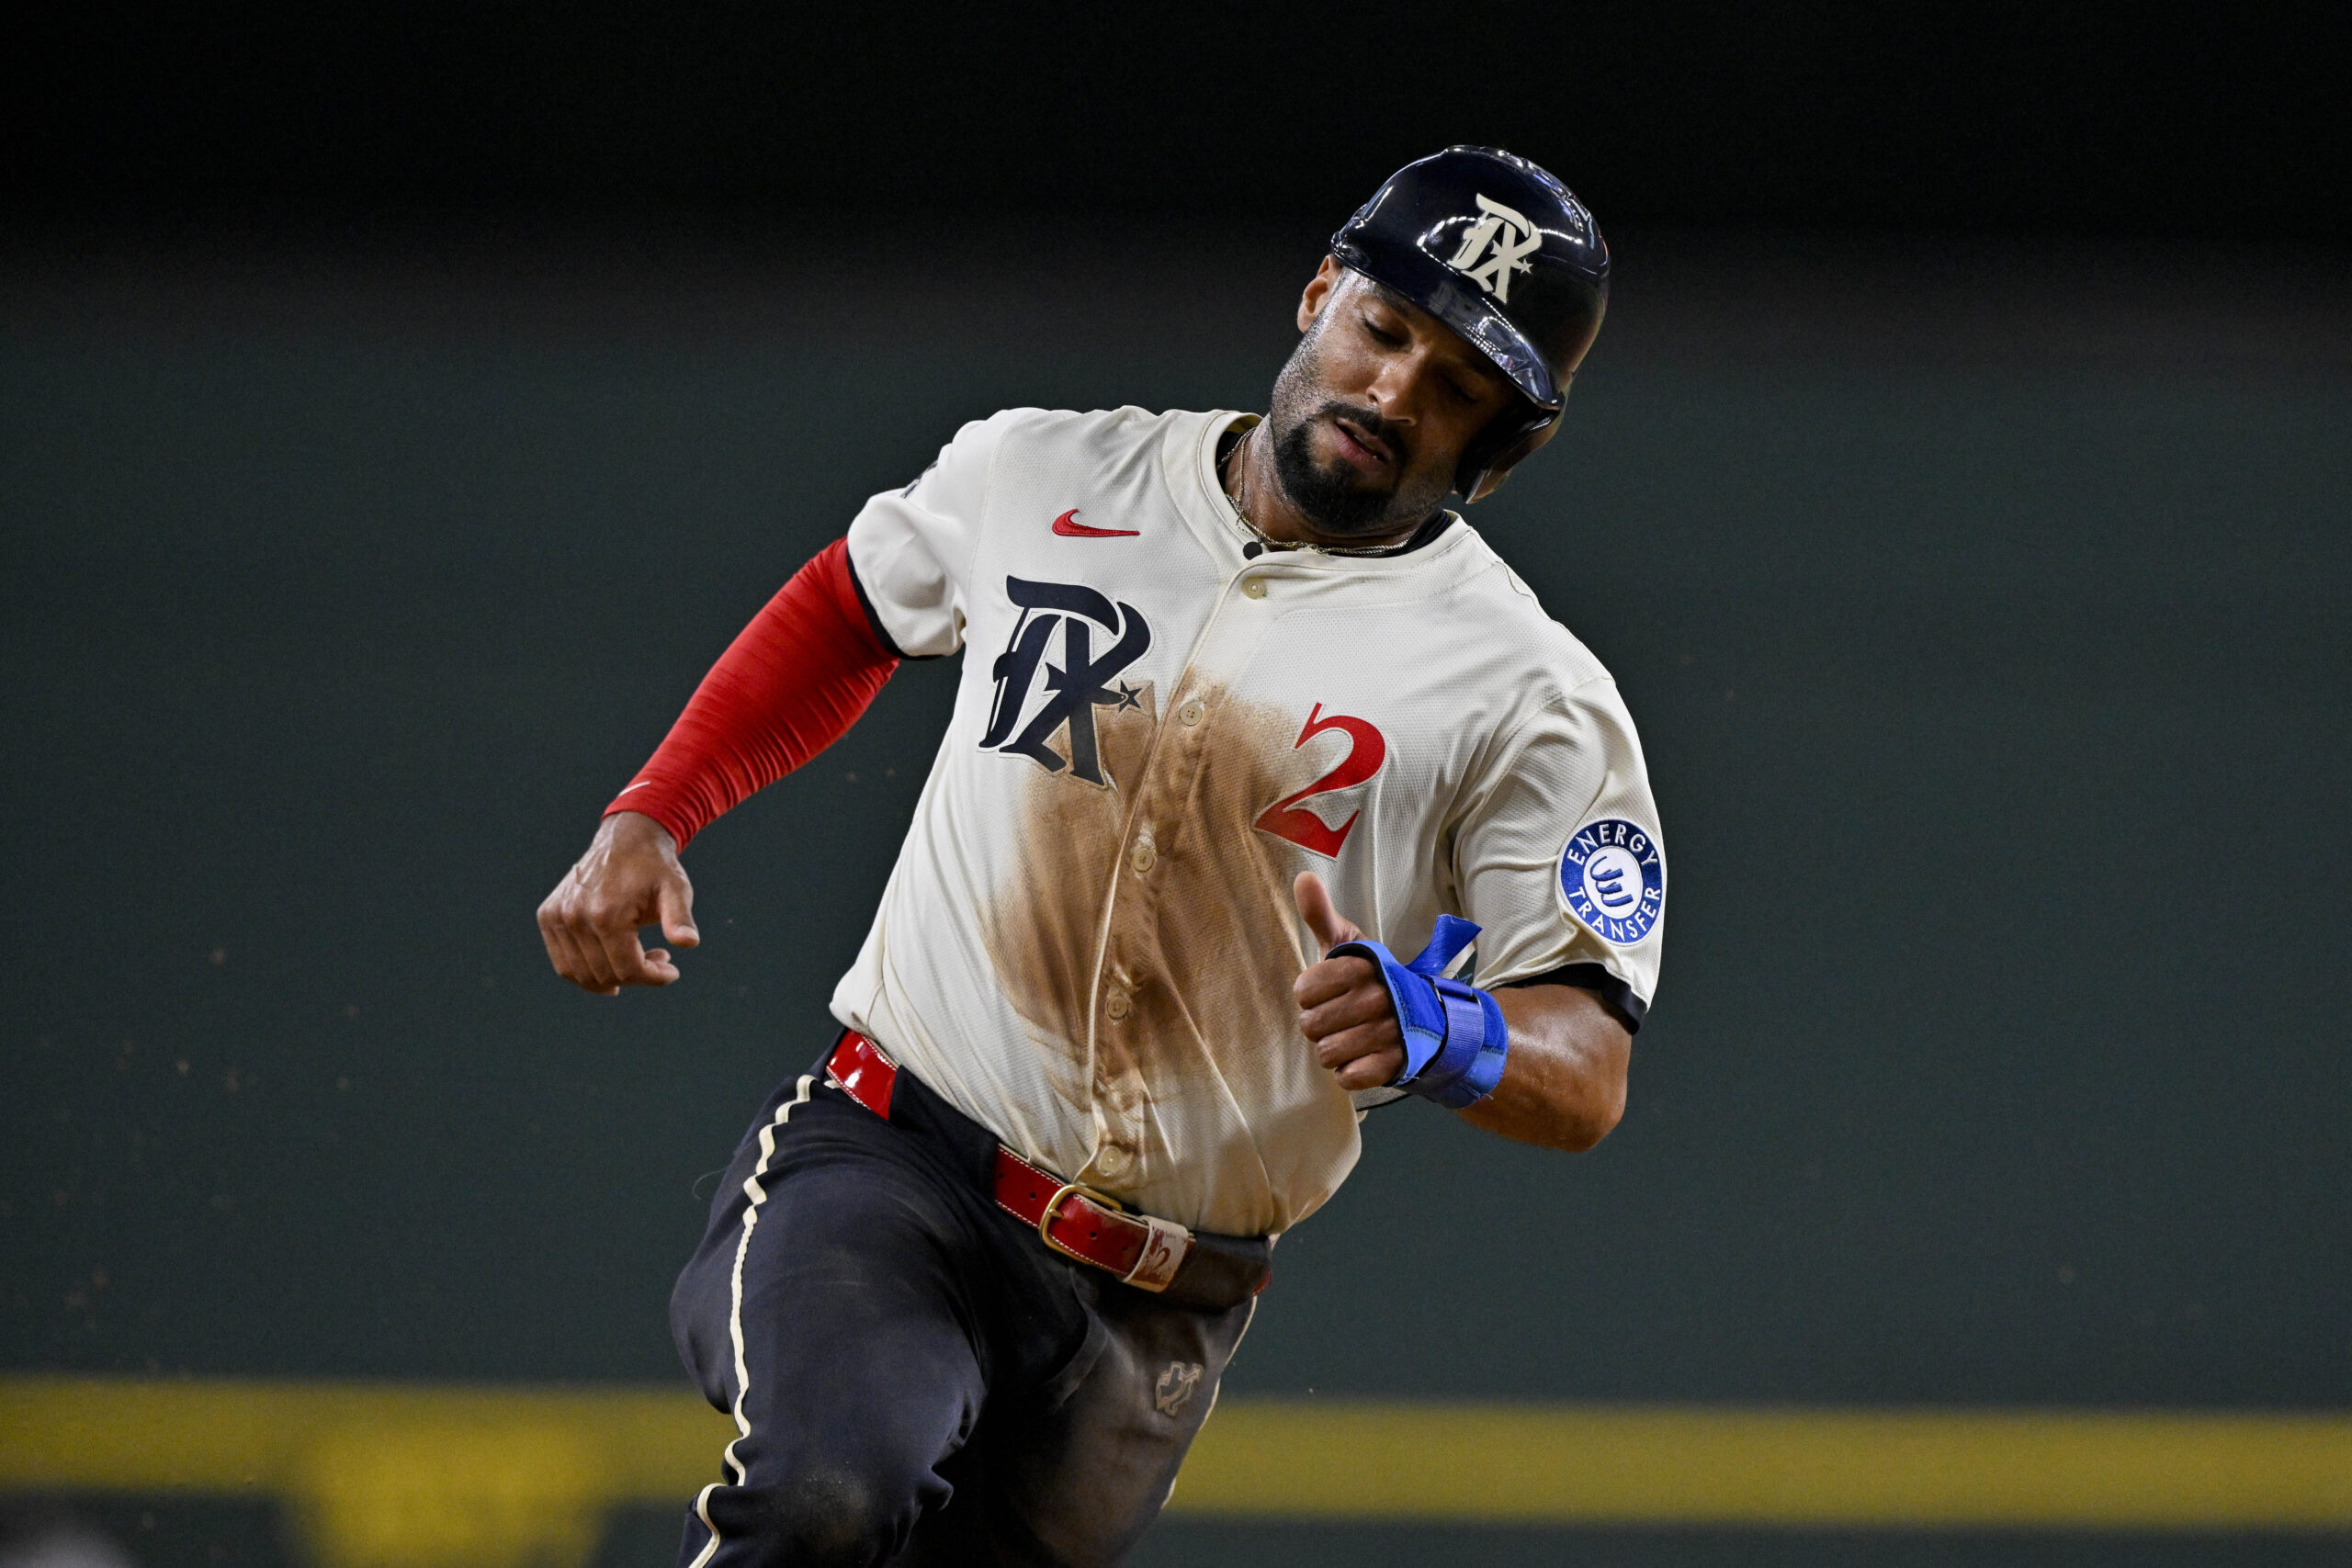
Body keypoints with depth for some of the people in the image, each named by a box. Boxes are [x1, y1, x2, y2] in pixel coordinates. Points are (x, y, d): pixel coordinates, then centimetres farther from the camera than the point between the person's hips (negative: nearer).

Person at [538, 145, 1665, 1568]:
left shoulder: (1535, 702, -3)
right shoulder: (1045, 473, 6)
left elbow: (1589, 1073, -8)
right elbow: (851, 609, 26)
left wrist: (1438, 1035, -31)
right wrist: (647, 818, 14)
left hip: (1151, 1325, 1)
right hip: (884, 1165, -1)